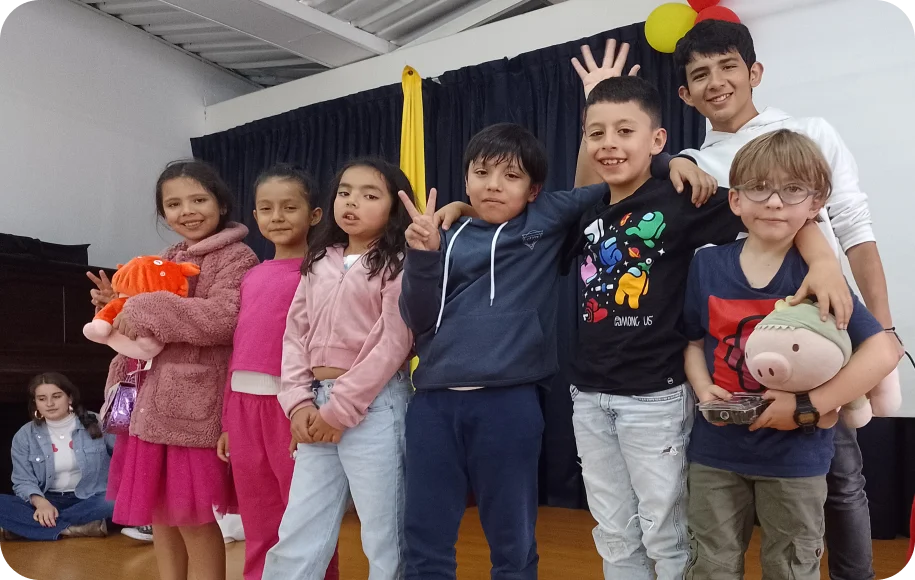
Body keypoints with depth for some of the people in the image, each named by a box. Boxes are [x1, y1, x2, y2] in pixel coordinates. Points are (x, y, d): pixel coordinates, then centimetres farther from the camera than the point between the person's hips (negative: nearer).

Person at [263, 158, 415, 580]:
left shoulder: (396, 265, -3)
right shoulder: (319, 263, 15)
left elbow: (392, 344, -11)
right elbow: (295, 334, 10)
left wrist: (340, 408, -13)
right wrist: (299, 402, -4)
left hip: (374, 405, -5)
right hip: (319, 405, 5)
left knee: (383, 537, 4)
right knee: (295, 539, 9)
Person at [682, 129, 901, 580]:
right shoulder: (706, 265, -4)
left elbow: (883, 352, -16)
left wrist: (808, 407, -20)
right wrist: (703, 388, -11)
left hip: (795, 455, -2)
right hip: (716, 449, 2)